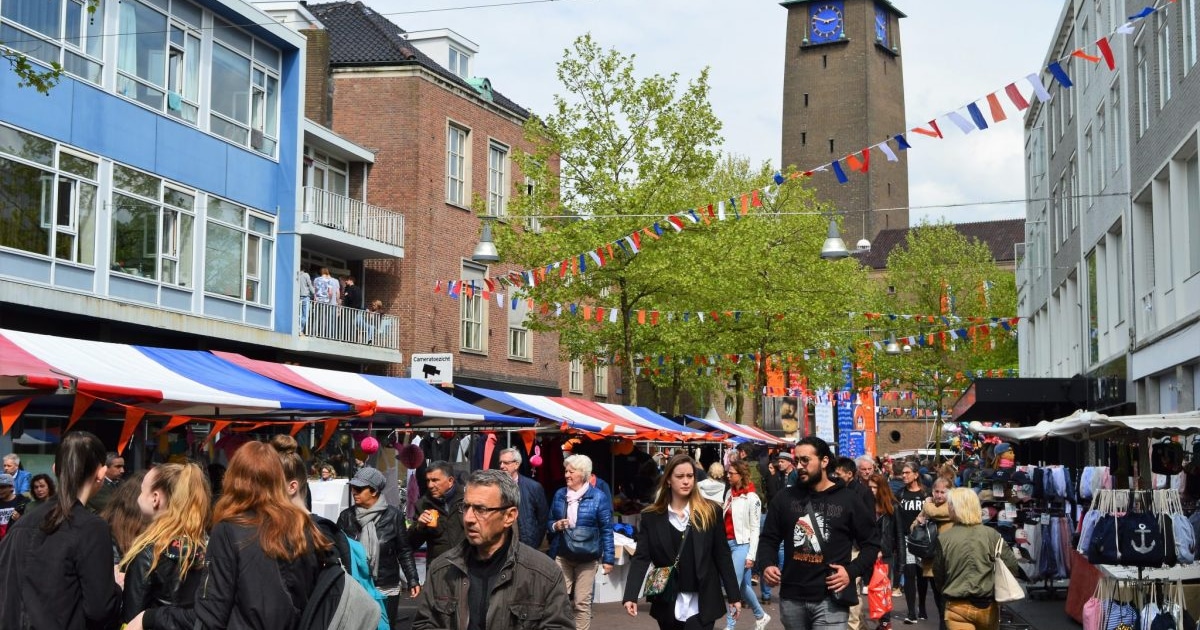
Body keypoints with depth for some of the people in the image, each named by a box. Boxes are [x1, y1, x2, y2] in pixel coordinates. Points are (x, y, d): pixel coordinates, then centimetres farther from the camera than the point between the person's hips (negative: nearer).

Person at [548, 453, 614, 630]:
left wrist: (608, 558, -7)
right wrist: (556, 526, -8)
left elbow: (606, 530, -5)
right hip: (562, 556, 3)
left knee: (582, 602, 4)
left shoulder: (598, 496, -7)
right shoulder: (559, 495, 6)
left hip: (586, 558, -3)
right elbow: (549, 523, 16)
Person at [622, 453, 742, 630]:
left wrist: (734, 595, 1)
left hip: (701, 604, -2)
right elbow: (641, 557, -5)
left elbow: (722, 556, 2)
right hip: (668, 604, 2)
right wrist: (631, 596, -17)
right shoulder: (651, 516, 0)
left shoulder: (710, 512, -2)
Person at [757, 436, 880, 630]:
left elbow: (871, 542, 5)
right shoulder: (784, 498, 7)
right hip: (791, 597, 3)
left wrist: (852, 571, -10)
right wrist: (767, 564, -7)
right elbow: (768, 538, 13)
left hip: (831, 599, -3)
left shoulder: (848, 499, 1)